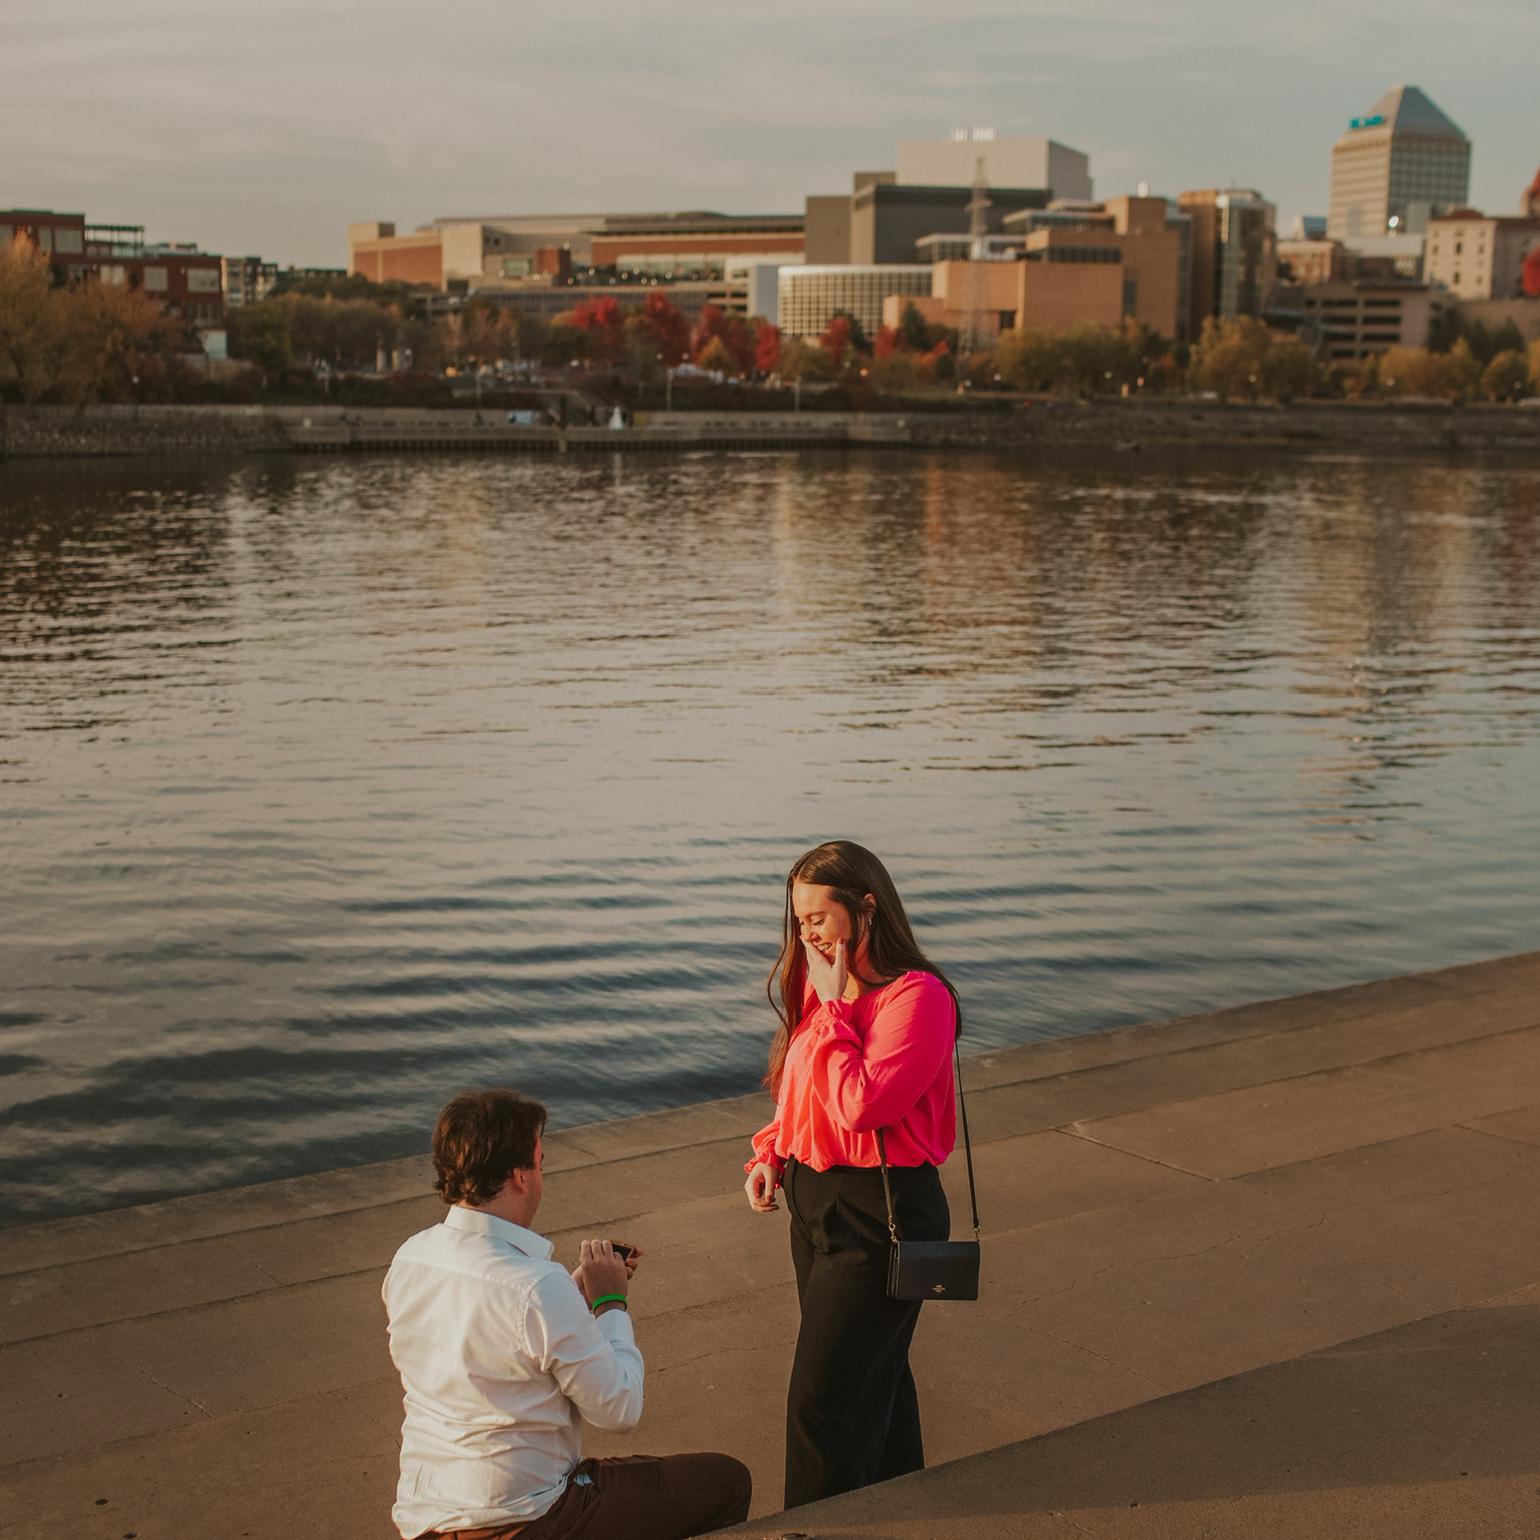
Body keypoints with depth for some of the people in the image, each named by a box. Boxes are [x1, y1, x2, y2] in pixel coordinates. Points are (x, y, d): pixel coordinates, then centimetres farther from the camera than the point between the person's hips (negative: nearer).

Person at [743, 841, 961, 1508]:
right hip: (813, 1199, 9)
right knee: (873, 1377, 21)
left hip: (879, 1213, -9)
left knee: (820, 1400, -6)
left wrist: (832, 1006, -20)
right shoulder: (820, 988, 7)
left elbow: (860, 1105, -28)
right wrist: (771, 1156, 3)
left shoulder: (917, 996, -19)